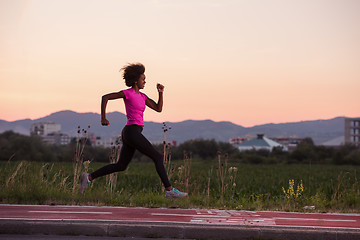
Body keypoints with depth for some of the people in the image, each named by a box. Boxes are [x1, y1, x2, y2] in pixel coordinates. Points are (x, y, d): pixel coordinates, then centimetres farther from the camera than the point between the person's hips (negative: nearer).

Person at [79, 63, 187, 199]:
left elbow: (158, 109, 15)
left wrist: (161, 93, 4)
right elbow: (105, 97, -7)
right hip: (132, 132, -9)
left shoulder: (142, 96, 17)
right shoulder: (128, 93, -7)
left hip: (131, 134, 9)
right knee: (158, 157, -7)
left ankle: (89, 177, 16)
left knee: (121, 166, 12)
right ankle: (169, 190, -6)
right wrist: (103, 118, -8)